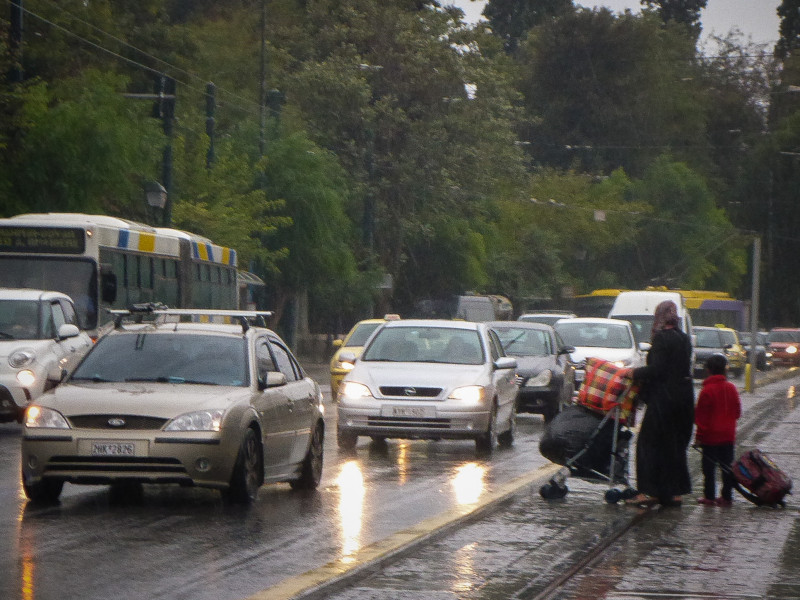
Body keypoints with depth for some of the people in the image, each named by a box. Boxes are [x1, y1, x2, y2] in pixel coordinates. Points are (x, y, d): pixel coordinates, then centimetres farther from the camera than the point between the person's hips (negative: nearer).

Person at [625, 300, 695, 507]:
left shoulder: (662, 338, -13)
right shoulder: (684, 338, 10)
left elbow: (656, 369, -19)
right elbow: (684, 368, 14)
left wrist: (635, 373, -3)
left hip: (664, 396, -8)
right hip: (684, 395, 8)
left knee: (650, 442, 0)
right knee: (676, 444, 14)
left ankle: (650, 491, -3)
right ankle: (675, 492, 15)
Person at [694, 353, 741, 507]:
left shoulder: (707, 390, -14)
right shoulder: (731, 388, 3)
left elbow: (701, 415, -12)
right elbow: (737, 411, 11)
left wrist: (699, 435, -6)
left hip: (710, 436, -5)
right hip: (728, 435, 5)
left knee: (709, 467, 2)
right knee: (727, 466, 10)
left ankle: (709, 497, 2)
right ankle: (727, 496, 11)